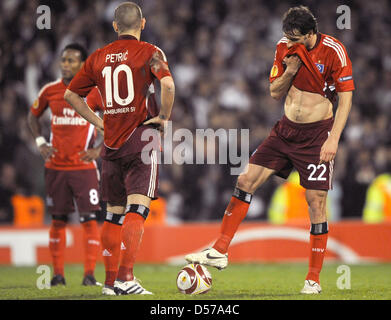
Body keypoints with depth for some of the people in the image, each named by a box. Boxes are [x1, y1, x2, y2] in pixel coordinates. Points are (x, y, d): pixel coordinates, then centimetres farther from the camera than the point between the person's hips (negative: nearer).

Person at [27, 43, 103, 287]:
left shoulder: (94, 91, -5)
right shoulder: (50, 91, 4)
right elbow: (33, 116, 21)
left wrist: (100, 149, -8)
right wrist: (40, 143, 6)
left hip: (84, 166, -3)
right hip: (56, 166, 3)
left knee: (90, 219, -8)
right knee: (58, 220, 5)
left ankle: (90, 274, -5)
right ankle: (58, 273, 12)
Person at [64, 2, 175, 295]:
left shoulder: (98, 57, 10)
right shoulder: (149, 52, -5)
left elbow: (71, 94, 15)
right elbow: (168, 85, -22)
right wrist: (164, 117, -8)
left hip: (111, 143, 5)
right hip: (140, 138, -5)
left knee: (115, 212, 13)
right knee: (137, 207, -9)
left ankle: (110, 280, 14)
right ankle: (125, 278, -21)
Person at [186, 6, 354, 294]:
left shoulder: (334, 51, -14)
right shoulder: (285, 48, 1)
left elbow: (346, 98, -12)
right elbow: (275, 92, 9)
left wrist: (333, 139, -19)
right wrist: (289, 71, -11)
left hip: (317, 133, -5)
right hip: (286, 129, 5)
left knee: (316, 201, -7)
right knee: (246, 181, -3)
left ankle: (314, 278, 2)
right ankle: (220, 251, 4)